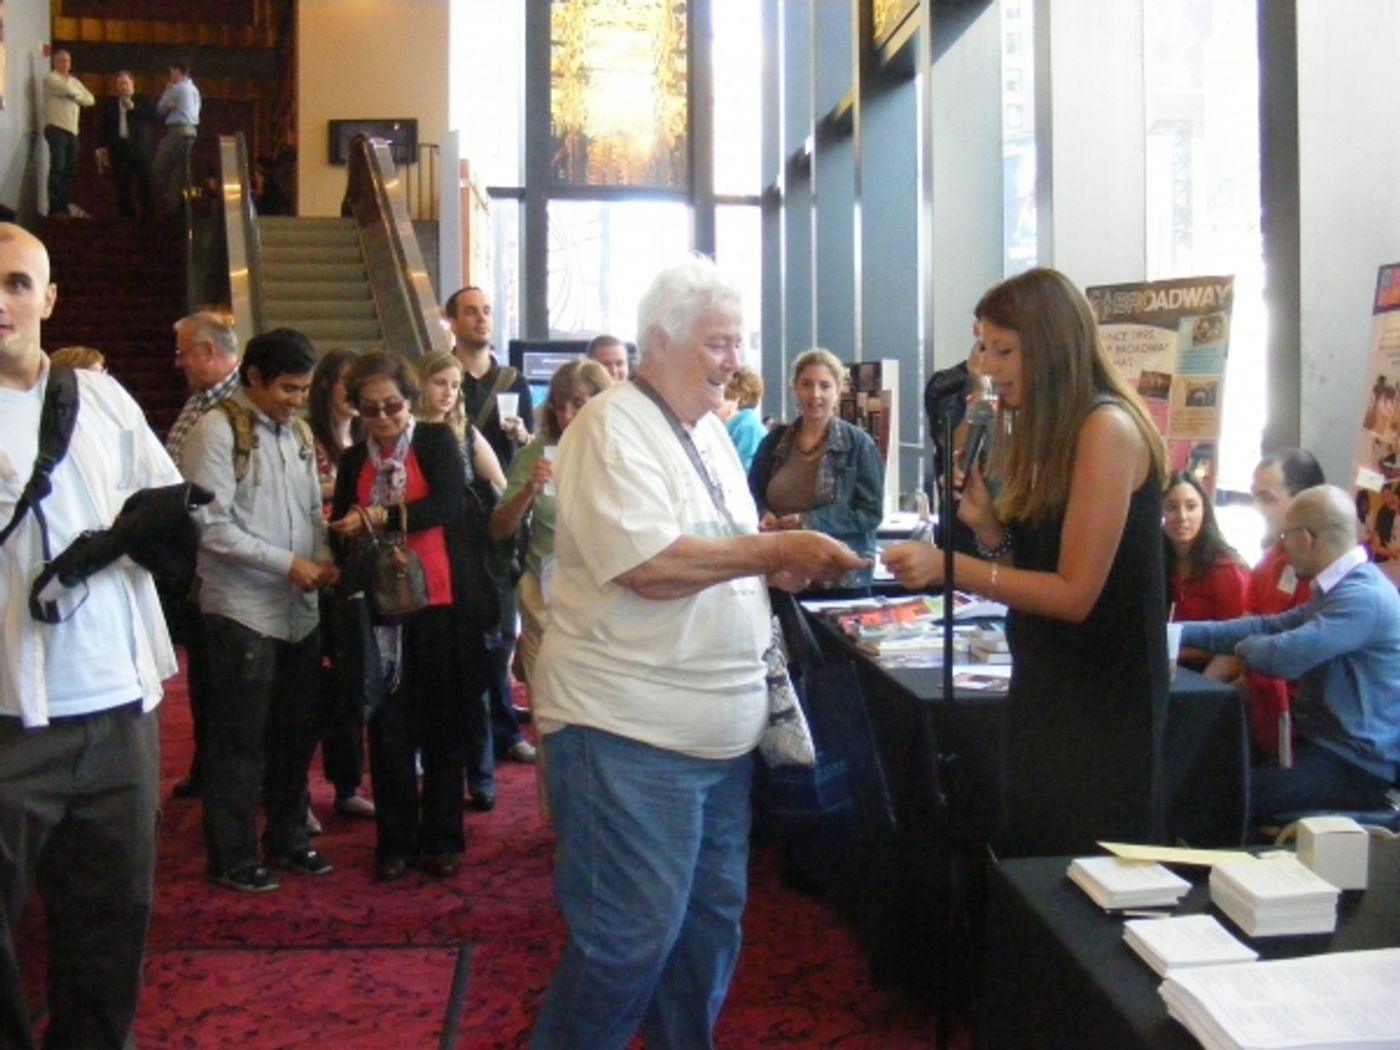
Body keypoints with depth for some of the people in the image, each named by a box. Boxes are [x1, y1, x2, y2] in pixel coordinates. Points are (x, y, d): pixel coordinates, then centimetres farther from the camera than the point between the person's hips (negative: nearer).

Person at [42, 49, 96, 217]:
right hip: (56, 128, -7)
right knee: (58, 167, -15)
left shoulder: (74, 81, 23)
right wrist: (79, 94, 4)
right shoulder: (50, 78, 1)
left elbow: (90, 99, 14)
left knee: (70, 169, 5)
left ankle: (64, 206, 11)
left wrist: (75, 96, -1)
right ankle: (54, 208, -16)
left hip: (72, 129, 7)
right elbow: (67, 89, -16)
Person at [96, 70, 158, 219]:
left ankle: (149, 216, -4)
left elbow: (153, 117, -4)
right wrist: (102, 147, 2)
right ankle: (126, 216, 1)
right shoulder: (109, 104, 17)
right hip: (119, 147, 2)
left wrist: (133, 108, -9)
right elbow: (102, 127, 13)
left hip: (140, 148, -2)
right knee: (122, 186, -2)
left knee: (146, 184, -6)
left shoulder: (144, 100, 11)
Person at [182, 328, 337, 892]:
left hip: (300, 608, 7)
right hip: (243, 611, -7)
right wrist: (287, 563, -16)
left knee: (297, 731, 15)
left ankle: (287, 839, 31)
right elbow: (210, 525, -15)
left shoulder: (298, 431, 11)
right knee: (239, 740, 3)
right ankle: (232, 858, 17)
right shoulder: (218, 429, -10)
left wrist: (323, 556, -2)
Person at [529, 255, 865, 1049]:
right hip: (631, 733, -9)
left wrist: (778, 568, 2)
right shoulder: (612, 427, -12)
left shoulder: (710, 429, 15)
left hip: (721, 729, 9)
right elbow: (648, 564, -24)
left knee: (711, 923, 17)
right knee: (631, 941, -2)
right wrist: (775, 549, -20)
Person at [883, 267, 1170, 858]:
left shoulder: (1107, 427, -15)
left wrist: (948, 567, -20)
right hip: (1045, 692, 8)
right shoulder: (1049, 432, 10)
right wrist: (985, 524, -5)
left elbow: (1075, 593, -18)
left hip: (1101, 705, -8)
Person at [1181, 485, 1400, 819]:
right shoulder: (1344, 587, 13)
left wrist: (1245, 647, -6)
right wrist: (1181, 633, 4)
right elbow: (1270, 627, 11)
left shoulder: (1362, 597, -22)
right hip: (1332, 749, 10)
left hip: (1358, 768, -10)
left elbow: (1283, 656, -30)